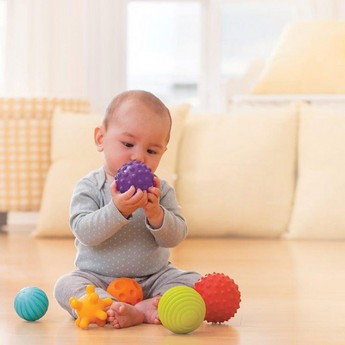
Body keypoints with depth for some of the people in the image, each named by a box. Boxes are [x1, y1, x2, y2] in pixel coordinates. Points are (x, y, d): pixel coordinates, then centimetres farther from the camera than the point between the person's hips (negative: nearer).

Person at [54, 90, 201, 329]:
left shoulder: (162, 190, -1)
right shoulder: (90, 188, -8)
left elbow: (175, 237, -8)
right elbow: (84, 232, -21)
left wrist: (156, 214, -27)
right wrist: (117, 210, -35)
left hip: (153, 278, 2)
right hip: (99, 279, -2)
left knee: (194, 282, -17)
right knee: (66, 286, -29)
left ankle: (151, 305, -34)